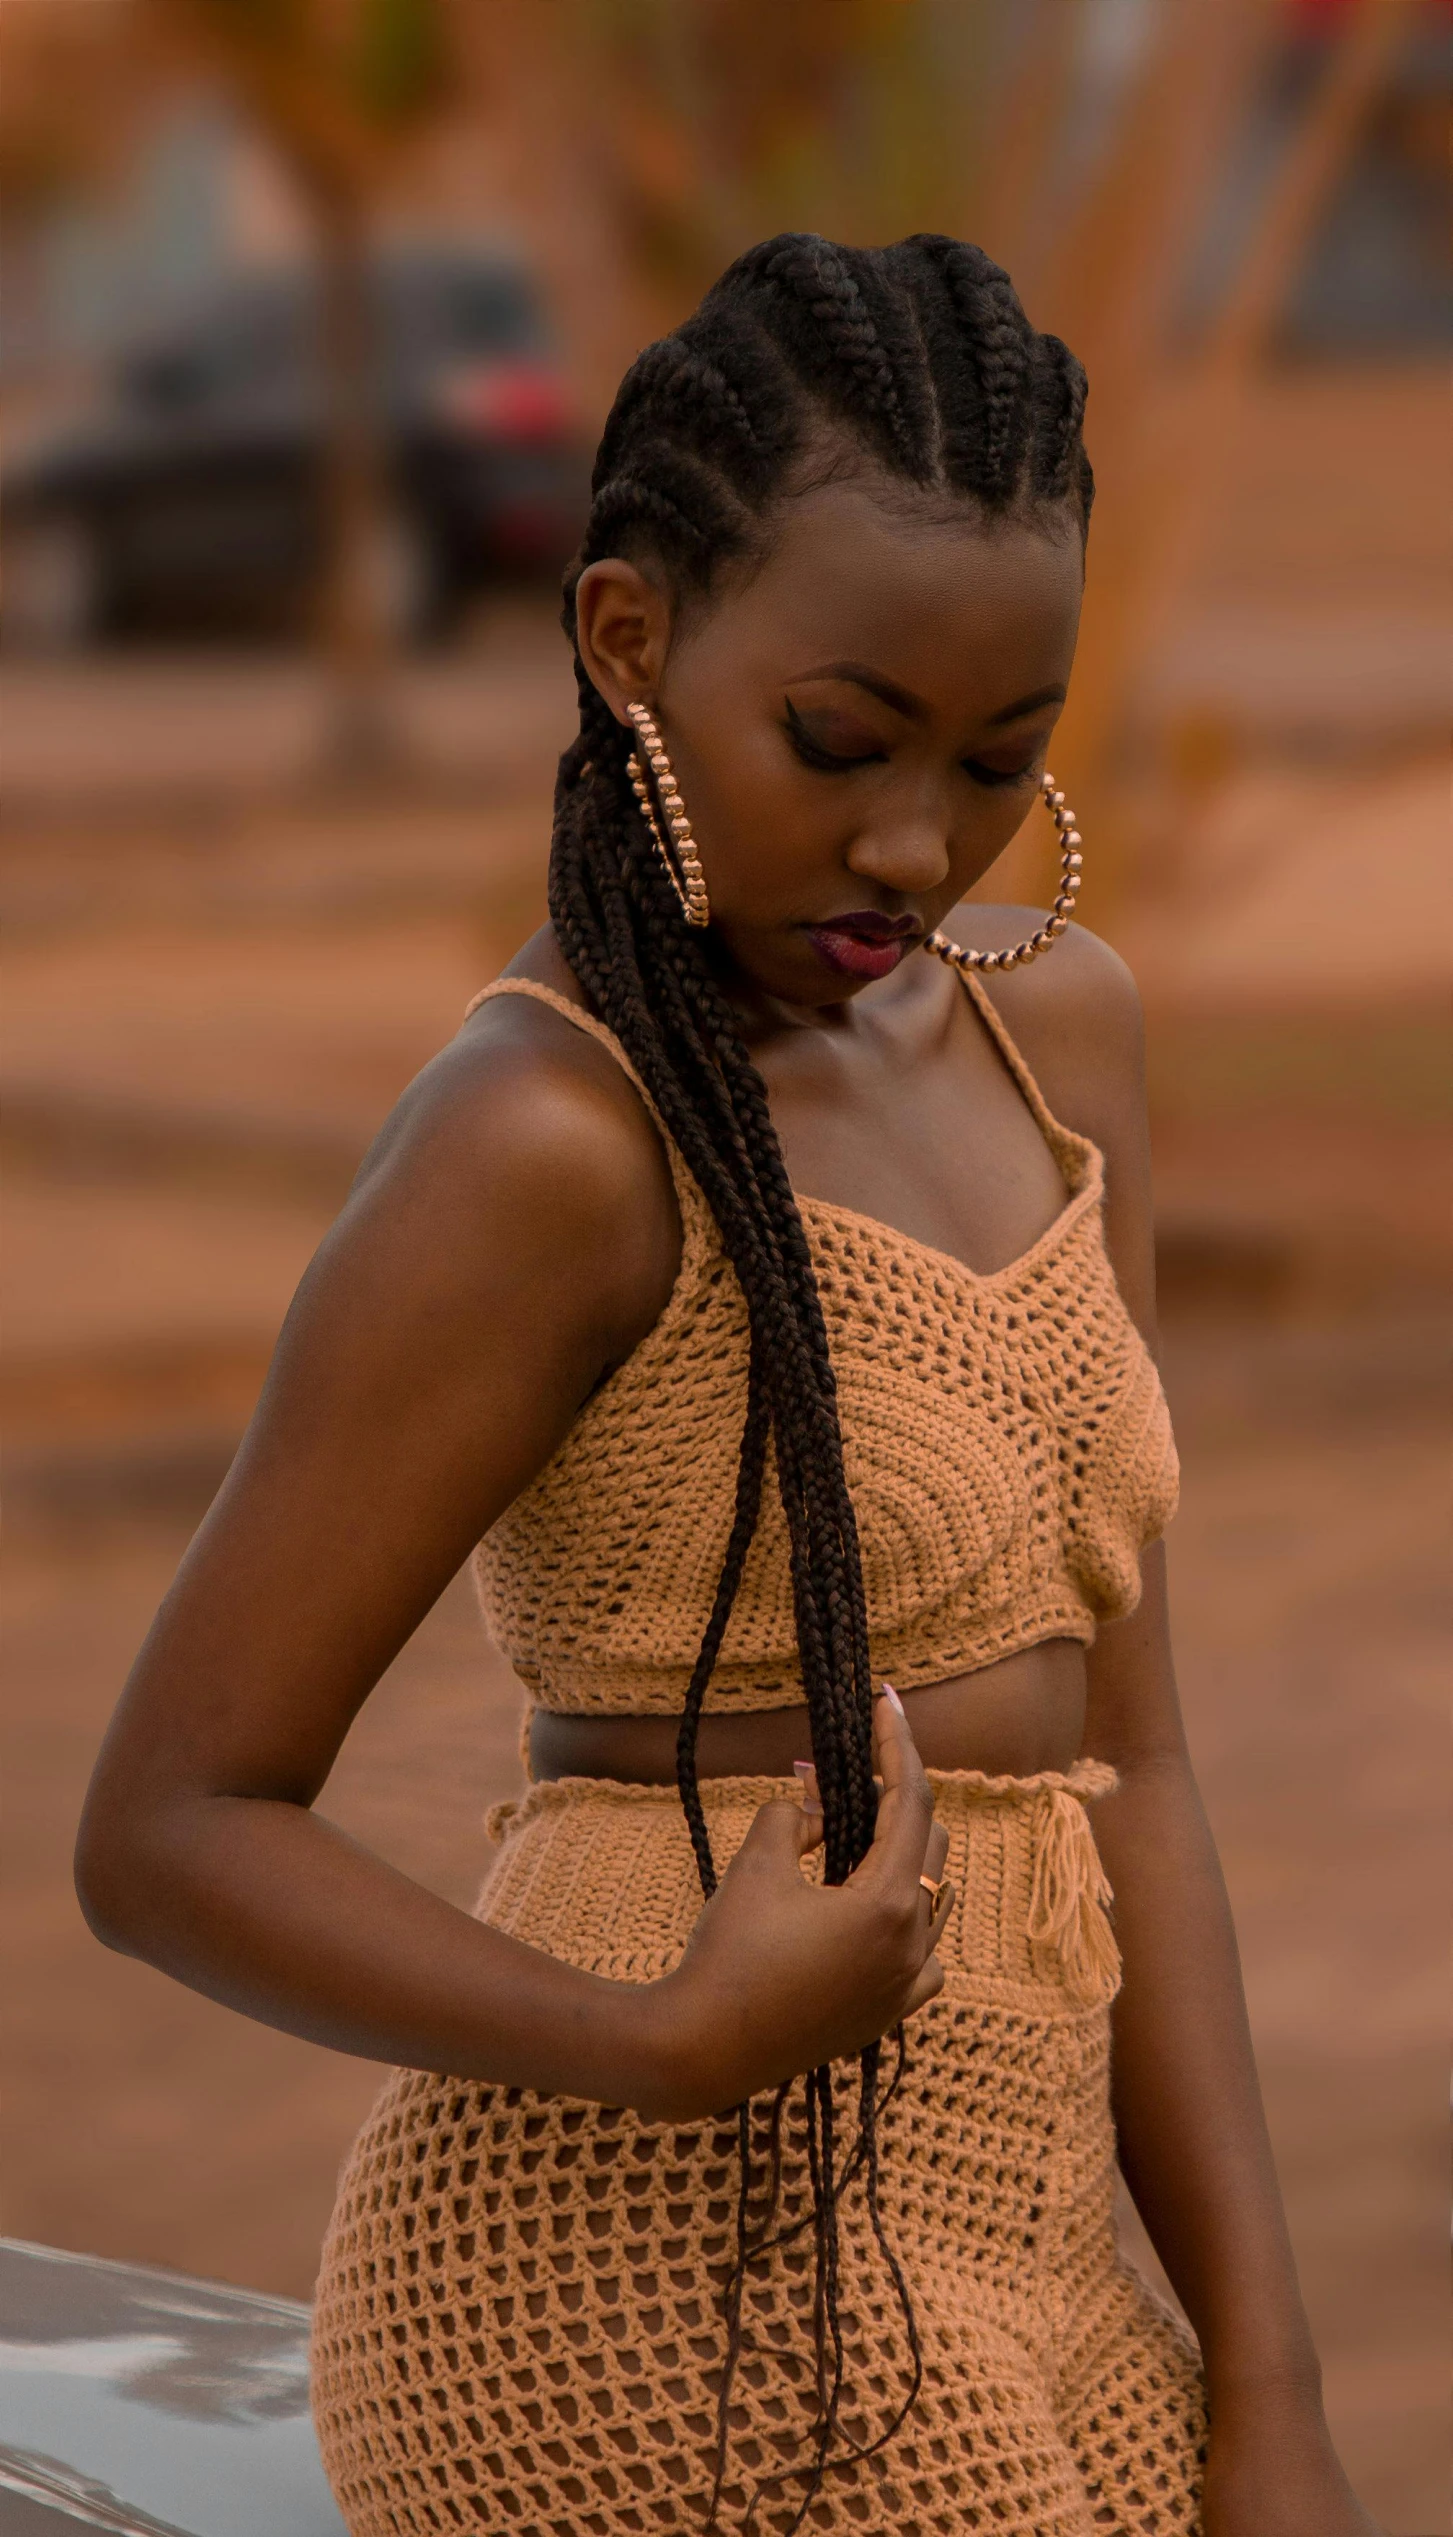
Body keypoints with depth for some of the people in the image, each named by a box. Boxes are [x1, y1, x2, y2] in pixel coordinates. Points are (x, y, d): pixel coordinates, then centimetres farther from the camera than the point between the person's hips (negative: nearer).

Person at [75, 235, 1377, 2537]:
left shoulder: (1054, 1028, 9)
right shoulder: (547, 1142, -13)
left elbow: (1113, 1755, 7)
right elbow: (169, 1831, -10)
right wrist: (669, 2046, -25)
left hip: (997, 2254, 7)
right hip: (684, 2297, -7)